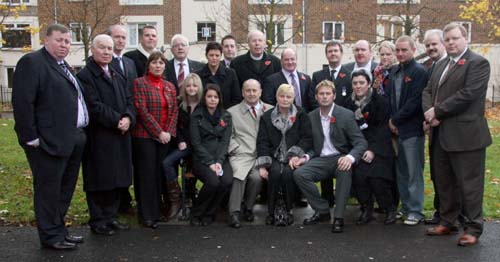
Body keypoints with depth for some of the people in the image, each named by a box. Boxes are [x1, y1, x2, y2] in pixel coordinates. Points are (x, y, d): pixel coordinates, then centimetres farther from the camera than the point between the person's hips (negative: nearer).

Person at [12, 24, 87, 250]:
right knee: (49, 190, 3)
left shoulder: (63, 66, 18)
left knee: (65, 189, 16)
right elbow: (22, 102, -16)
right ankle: (51, 236, 15)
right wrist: (31, 137, -18)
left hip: (72, 140, 9)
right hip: (49, 141, -9)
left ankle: (58, 229, 30)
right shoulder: (32, 62, -9)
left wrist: (79, 133, 16)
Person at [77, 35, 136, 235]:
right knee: (99, 179, 1)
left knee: (117, 178, 11)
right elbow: (94, 106, -16)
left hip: (121, 136, 7)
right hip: (98, 137, -7)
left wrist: (128, 118, -8)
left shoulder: (117, 76, 17)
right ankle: (97, 221, 13)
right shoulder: (85, 76, -8)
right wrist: (117, 121, -16)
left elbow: (129, 100, 11)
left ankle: (110, 217, 22)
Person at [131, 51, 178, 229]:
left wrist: (169, 132, -4)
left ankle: (157, 210, 16)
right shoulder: (139, 83, -1)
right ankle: (147, 215, 4)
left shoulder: (170, 86, 15)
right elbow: (142, 110, -10)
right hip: (145, 135, -5)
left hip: (165, 137, 5)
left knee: (159, 174, 7)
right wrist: (159, 132, -13)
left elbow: (174, 111, 10)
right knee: (147, 174, -2)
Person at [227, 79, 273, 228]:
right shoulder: (232, 112, 15)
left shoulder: (270, 110, 17)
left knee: (256, 177, -28)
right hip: (241, 155, -1)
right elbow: (228, 137, 7)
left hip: (262, 155, 1)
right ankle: (234, 212, -18)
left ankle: (248, 207, -1)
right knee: (239, 173, -31)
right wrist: (237, 149, -5)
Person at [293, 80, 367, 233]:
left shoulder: (346, 115, -4)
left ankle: (338, 217, -22)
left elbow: (361, 142, -10)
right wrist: (306, 157, -9)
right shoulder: (311, 117, 8)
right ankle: (322, 211, -4)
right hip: (320, 160, 4)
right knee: (299, 174, -23)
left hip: (340, 158, -3)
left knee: (345, 171, -38)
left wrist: (350, 157, -31)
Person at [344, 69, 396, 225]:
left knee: (376, 178, -21)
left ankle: (390, 209, 4)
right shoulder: (350, 104, 10)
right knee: (358, 176, -21)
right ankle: (366, 210, -2)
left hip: (379, 148, -3)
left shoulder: (380, 101, -3)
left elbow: (384, 129, -7)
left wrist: (373, 150, -16)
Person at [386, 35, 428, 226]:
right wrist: (391, 121, 1)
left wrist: (396, 120, -10)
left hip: (412, 129, -7)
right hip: (396, 128, 7)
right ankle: (405, 206, 24)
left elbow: (414, 102, -14)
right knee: (400, 171, 13)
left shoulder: (419, 72, -8)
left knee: (414, 172, 0)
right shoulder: (394, 71, 14)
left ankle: (415, 211, 9)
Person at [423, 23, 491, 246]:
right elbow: (428, 91, 12)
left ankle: (473, 228, 13)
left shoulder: (478, 63, -6)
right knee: (444, 182, 15)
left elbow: (468, 94, -18)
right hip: (440, 135, 8)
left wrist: (437, 111, -15)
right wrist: (430, 113, -7)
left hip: (465, 135, -7)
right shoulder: (441, 65, 17)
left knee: (469, 183, 1)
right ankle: (447, 222, 28)